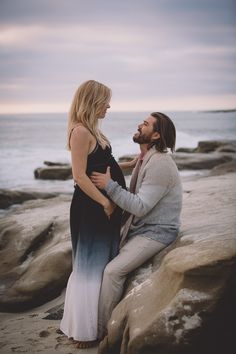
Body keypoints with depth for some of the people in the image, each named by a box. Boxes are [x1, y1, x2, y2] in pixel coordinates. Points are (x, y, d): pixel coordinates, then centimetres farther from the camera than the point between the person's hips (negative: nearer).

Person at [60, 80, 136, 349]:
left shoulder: (93, 130, 13)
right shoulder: (80, 131, -17)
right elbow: (80, 176, -21)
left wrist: (130, 165, 14)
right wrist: (105, 202, -19)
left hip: (104, 208, 10)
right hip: (91, 208, -10)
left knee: (102, 264, 17)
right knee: (89, 266, 1)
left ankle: (96, 322, 32)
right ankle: (84, 331, 15)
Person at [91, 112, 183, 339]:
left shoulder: (160, 164, -22)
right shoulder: (145, 159, 9)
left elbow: (140, 207, -26)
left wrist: (109, 185, -26)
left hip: (156, 232, -10)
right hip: (139, 226, 10)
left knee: (113, 270, -20)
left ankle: (100, 331, -4)